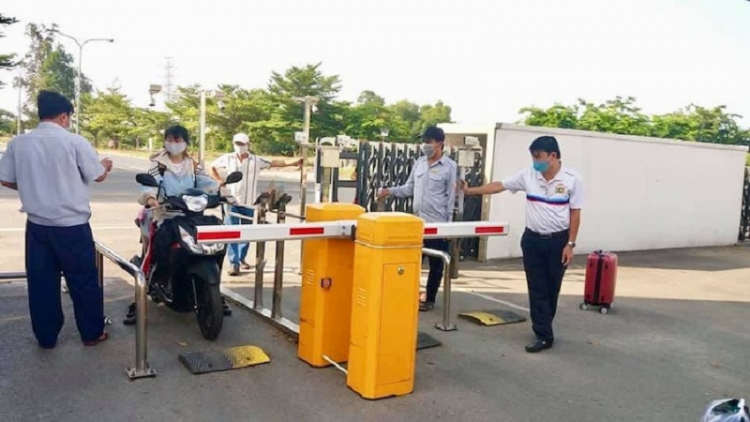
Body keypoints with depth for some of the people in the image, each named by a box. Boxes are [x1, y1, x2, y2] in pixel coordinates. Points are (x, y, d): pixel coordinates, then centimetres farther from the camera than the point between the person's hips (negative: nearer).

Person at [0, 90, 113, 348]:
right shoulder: (74, 142, -12)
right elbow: (98, 176, -4)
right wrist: (106, 165, 18)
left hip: (37, 225, 4)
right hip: (72, 225, -4)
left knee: (41, 282, 13)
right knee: (83, 281, 8)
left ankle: (46, 337, 22)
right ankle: (92, 333, 18)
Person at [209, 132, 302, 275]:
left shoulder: (256, 160, 0)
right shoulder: (227, 158, 3)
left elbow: (273, 163, -3)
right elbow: (212, 167, 16)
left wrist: (293, 162, -13)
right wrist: (220, 181, 4)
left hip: (248, 202, 1)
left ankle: (242, 258, 30)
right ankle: (234, 263, -4)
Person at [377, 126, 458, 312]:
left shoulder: (450, 166, -7)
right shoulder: (419, 163, 9)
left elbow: (451, 197, -7)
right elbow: (409, 188, 14)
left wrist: (448, 223, -9)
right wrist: (391, 191, -2)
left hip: (438, 224, -5)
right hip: (417, 221, 5)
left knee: (435, 264, 7)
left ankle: (430, 299, 20)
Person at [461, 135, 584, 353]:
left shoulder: (572, 179, -10)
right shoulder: (528, 175, -2)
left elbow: (575, 213, -7)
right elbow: (498, 186, 3)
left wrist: (570, 244, -9)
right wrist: (470, 191, -1)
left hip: (558, 240, -2)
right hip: (532, 239, 3)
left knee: (552, 288, 9)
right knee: (537, 289, 3)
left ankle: (543, 326, 27)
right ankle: (543, 335, 10)